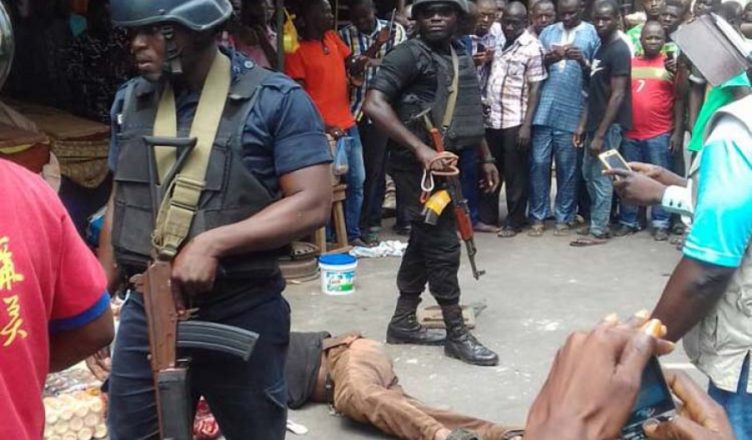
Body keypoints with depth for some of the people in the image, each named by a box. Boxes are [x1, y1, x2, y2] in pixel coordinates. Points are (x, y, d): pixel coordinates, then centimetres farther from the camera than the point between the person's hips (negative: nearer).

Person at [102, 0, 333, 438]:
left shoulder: (276, 100, -10)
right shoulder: (131, 100, 7)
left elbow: (313, 203, -16)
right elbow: (121, 202, 15)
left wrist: (212, 243, -24)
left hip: (243, 316, -4)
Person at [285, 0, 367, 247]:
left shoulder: (332, 38, 12)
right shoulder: (298, 50, -8)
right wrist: (324, 126, -18)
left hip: (348, 124, 7)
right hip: (325, 129, -7)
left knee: (356, 182, 11)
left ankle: (353, 235, 23)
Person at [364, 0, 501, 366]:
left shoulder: (462, 58, 14)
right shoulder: (408, 55, -11)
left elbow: (470, 114, 23)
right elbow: (374, 105, -21)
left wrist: (486, 158, 19)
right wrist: (420, 148, -27)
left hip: (449, 161, 8)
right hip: (418, 164, -8)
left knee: (424, 241, 14)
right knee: (443, 244, -5)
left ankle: (403, 322, 26)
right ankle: (456, 334, 7)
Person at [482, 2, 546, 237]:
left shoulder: (532, 48, -7)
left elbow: (535, 88, -9)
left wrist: (526, 125, -14)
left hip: (515, 121, -5)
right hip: (491, 118, 5)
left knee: (515, 174, 4)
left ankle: (514, 221, 15)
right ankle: (487, 217, 24)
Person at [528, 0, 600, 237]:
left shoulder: (592, 34, 5)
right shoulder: (547, 32, 13)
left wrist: (582, 61, -16)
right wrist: (546, 61, -8)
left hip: (571, 111, -2)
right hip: (544, 109, 2)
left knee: (567, 166, 4)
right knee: (539, 162, 1)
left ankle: (564, 218, 13)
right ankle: (538, 217, 10)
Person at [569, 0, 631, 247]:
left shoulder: (619, 50, -14)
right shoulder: (601, 48, 14)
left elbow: (617, 96, -19)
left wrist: (600, 134, -20)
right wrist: (583, 125, 13)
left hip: (609, 125, -9)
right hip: (596, 123, 9)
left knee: (600, 176, -2)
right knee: (589, 173, 15)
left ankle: (598, 231, 7)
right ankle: (599, 222, 26)